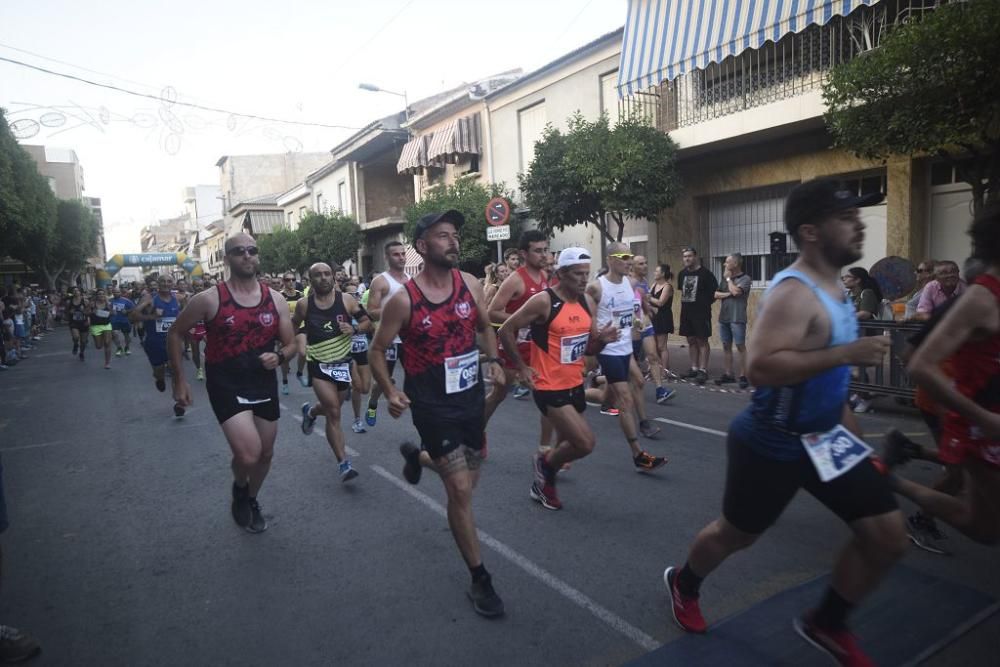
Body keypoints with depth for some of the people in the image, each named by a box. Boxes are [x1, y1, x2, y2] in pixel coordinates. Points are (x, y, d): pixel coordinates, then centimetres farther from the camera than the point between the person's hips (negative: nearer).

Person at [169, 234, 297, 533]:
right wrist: (179, 379, 0)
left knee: (266, 454, 17)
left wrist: (279, 356, -16)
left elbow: (290, 344, 6)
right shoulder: (209, 299, -10)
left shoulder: (276, 300, -1)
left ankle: (252, 500, 45)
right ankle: (239, 488, 17)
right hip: (226, 385, -4)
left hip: (265, 383, 4)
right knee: (248, 455, -20)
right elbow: (176, 333, 3)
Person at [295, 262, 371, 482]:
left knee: (332, 410, 20)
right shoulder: (304, 304, -6)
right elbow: (294, 325, 12)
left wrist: (354, 329, -18)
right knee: (334, 412, -13)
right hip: (318, 364, -2)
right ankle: (344, 464, -6)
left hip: (342, 362, 3)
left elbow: (366, 321, 1)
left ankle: (310, 411, 56)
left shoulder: (346, 300, -6)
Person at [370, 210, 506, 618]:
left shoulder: (471, 285, -3)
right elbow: (378, 350, -4)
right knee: (460, 490, -6)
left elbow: (485, 327, 13)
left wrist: (493, 361, -4)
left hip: (471, 398, 5)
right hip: (433, 405, -5)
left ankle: (416, 455, 52)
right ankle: (479, 579, 12)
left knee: (467, 480, 21)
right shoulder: (403, 300, -15)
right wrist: (390, 392, -17)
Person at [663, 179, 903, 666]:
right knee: (736, 534, 13)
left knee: (888, 536, 7)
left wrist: (847, 425, 22)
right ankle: (683, 584, 44)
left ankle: (825, 624, 29)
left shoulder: (833, 287, 5)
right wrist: (846, 354, -34)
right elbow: (760, 368, -38)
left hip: (824, 438, 8)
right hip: (771, 445, -8)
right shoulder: (793, 293, -25)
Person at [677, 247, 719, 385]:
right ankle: (694, 368, 20)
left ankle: (703, 370, 1)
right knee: (691, 340, 11)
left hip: (701, 312, -6)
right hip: (686, 312, 7)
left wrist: (705, 303, -4)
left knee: (702, 341, -3)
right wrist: (686, 302, 13)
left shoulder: (705, 273, -10)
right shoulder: (682, 274, 9)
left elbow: (715, 291, -8)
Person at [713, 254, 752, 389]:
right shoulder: (725, 279, 15)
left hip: (737, 318, -7)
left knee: (740, 347, -4)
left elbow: (735, 291, -20)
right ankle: (728, 374, 15)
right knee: (726, 346, 9)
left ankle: (743, 376, -1)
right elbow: (715, 294, 9)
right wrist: (727, 294, -10)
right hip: (723, 317, 7)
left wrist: (729, 278, -4)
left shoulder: (745, 278, -5)